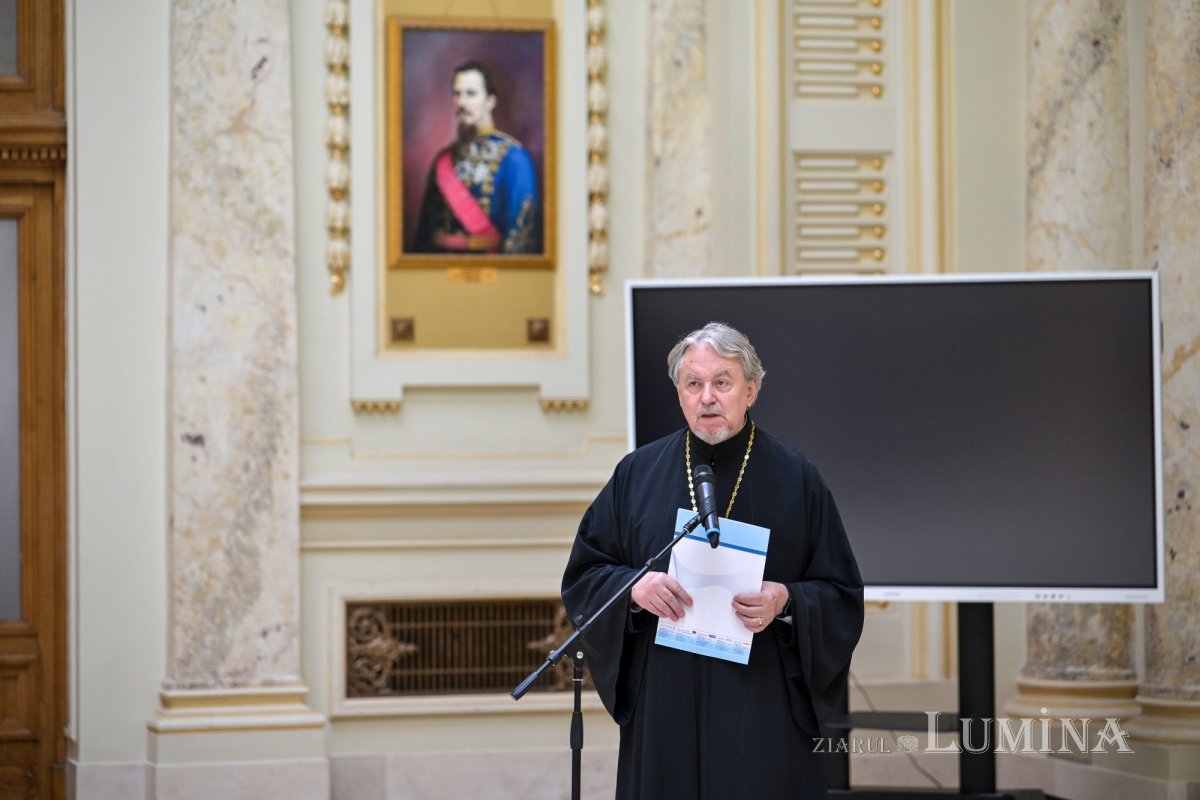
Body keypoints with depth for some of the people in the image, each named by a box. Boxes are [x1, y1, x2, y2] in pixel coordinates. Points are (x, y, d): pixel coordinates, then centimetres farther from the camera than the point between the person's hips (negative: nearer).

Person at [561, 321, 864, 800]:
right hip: (663, 703, 1)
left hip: (763, 711, -1)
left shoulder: (795, 480, 2)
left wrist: (787, 601, -16)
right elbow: (584, 575, 7)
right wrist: (632, 586, -12)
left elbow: (841, 597, 3)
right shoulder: (638, 474, 6)